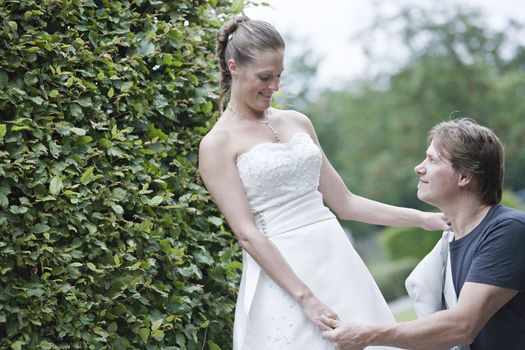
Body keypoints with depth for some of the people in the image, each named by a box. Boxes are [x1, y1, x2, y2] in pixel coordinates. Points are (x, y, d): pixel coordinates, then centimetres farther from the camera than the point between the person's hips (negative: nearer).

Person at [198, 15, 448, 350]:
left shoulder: (298, 122, 13)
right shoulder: (218, 144, -4)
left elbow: (344, 202, 16)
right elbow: (247, 233, -11)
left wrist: (424, 219, 11)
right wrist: (305, 297, -17)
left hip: (337, 257, 5)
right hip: (280, 272, -5)